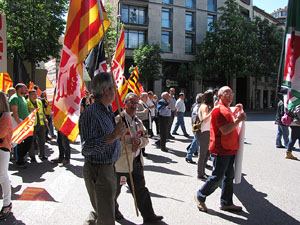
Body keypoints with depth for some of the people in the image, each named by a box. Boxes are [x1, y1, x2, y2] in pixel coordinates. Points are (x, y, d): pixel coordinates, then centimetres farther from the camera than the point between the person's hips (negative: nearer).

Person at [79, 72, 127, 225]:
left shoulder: (108, 109, 8)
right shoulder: (91, 113, -21)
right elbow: (86, 148, -27)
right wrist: (112, 137, -35)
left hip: (109, 167, 9)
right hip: (98, 170, -9)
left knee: (104, 211, 24)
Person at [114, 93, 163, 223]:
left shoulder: (138, 121, 9)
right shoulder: (118, 120, -16)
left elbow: (146, 138, 10)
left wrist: (140, 141, -12)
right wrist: (130, 147, -25)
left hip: (136, 161, 6)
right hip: (121, 162, -6)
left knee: (141, 189, 14)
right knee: (115, 190, 17)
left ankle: (148, 215, 26)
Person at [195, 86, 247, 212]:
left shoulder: (227, 109, 16)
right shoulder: (219, 109, -16)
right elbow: (225, 130, -24)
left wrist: (236, 112, 18)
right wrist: (239, 119, -21)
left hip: (229, 149, 10)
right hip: (221, 150, -10)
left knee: (229, 177, 15)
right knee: (217, 178, -2)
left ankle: (226, 203, 28)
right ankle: (200, 196, 17)